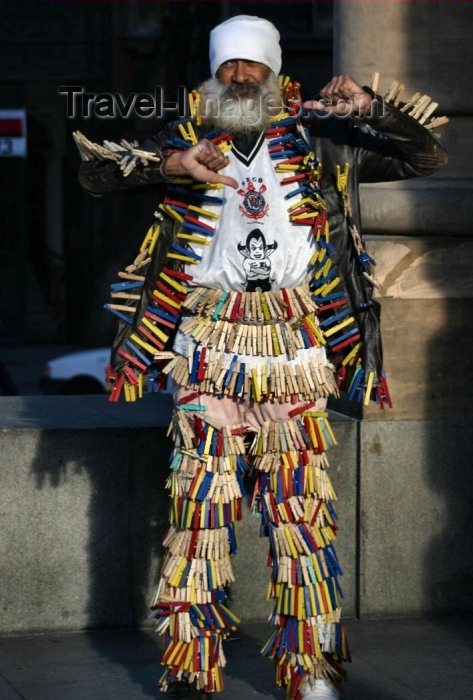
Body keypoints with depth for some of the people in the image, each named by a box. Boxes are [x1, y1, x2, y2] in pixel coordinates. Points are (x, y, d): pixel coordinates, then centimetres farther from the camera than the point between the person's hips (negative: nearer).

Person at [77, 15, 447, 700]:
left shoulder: (315, 143, 11)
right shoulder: (187, 139, 11)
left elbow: (427, 157, 12)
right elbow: (94, 174, 4)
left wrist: (372, 109, -2)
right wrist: (167, 165, -11)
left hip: (294, 341, 0)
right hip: (210, 340, 0)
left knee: (300, 500, -2)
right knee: (203, 493, -4)